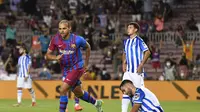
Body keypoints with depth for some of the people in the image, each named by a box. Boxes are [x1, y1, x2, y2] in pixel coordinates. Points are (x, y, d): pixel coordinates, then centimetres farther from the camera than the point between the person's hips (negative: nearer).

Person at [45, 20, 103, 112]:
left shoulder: (77, 40, -20)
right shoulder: (56, 39, -13)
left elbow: (87, 47, 1)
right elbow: (48, 55, -7)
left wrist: (86, 63, 6)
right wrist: (56, 57, -29)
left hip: (77, 67, -5)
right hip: (65, 69, 5)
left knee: (63, 90, -19)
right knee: (78, 93, 20)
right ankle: (96, 103, 43)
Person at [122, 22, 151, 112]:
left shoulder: (139, 40, -9)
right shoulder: (126, 41, 13)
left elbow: (147, 52, -15)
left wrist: (141, 65, -18)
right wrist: (124, 63, 11)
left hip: (137, 71, -7)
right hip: (128, 71, 7)